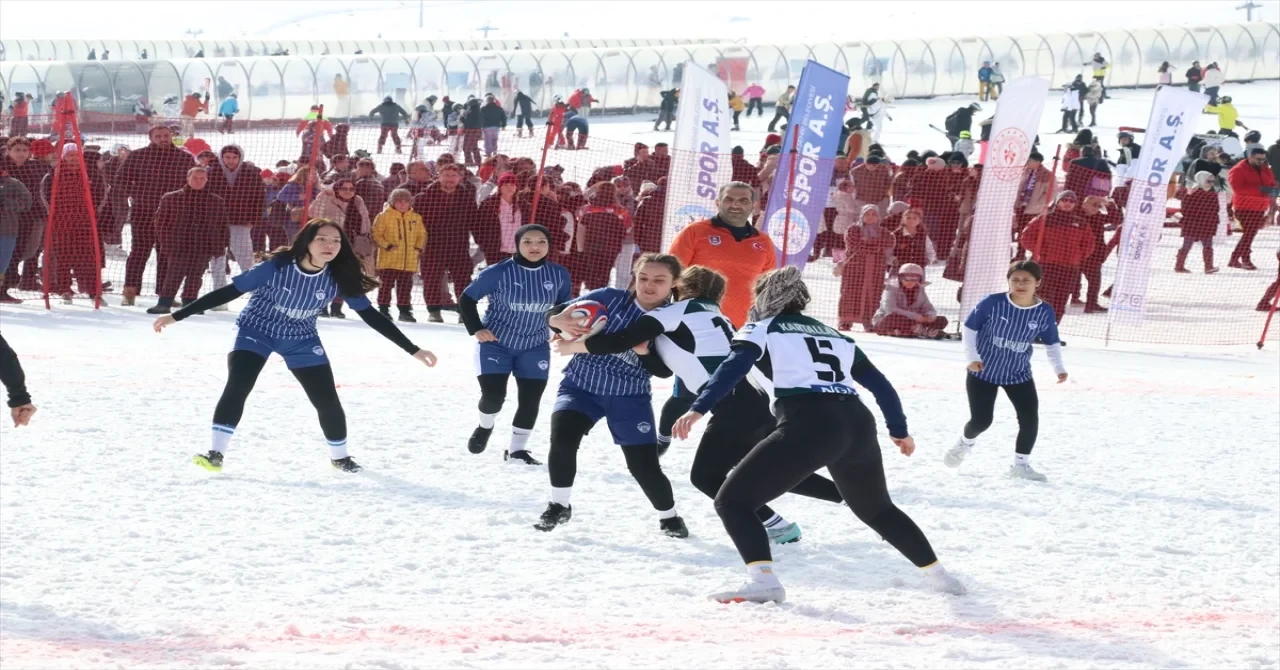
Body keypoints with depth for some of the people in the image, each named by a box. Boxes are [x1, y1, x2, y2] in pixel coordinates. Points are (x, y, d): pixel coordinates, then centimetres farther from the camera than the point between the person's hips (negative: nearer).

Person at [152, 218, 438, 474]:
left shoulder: (339, 278, -21)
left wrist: (413, 350, -12)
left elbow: (371, 315, -11)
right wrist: (176, 316, -24)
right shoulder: (278, 266, -29)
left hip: (302, 340, 3)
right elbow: (230, 292, -24)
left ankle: (340, 456, 24)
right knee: (237, 387, -24)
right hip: (257, 330, -3)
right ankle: (215, 455, -17)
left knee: (327, 399, -1)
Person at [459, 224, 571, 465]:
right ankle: (485, 427, 21)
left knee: (530, 399, -1)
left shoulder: (559, 274, -8)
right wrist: (476, 329, -14)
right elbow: (467, 300, -7)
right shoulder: (498, 273, -19)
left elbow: (564, 306, 10)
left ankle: (517, 449, 15)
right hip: (495, 343, -3)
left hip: (535, 347, 3)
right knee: (493, 394, -12)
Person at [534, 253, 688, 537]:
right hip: (581, 385, 0)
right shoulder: (609, 299, -11)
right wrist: (561, 322, -35)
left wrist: (644, 351, -36)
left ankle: (669, 517, 26)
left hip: (630, 397, 0)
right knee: (562, 439, -23)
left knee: (644, 464, -2)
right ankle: (558, 507, 0)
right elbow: (556, 314, -11)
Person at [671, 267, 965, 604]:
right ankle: (938, 574, 37)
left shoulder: (761, 330, 13)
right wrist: (899, 430, 44)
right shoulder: (834, 336, 29)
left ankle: (762, 581, -20)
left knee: (732, 500, 0)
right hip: (858, 423, 6)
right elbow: (880, 384, 31)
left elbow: (732, 369, -7)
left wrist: (698, 409, -18)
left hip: (810, 425, -6)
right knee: (876, 508, 32)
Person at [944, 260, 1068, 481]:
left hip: (1019, 374, 3)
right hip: (983, 372, -3)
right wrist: (972, 357, -16)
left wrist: (1059, 368, -6)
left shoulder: (1045, 312, -11)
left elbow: (1052, 343, 5)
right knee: (981, 420, -5)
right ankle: (966, 442, 32)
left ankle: (1021, 464, 12)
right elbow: (969, 328, -9)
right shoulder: (992, 303, -21)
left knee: (1030, 418, -8)